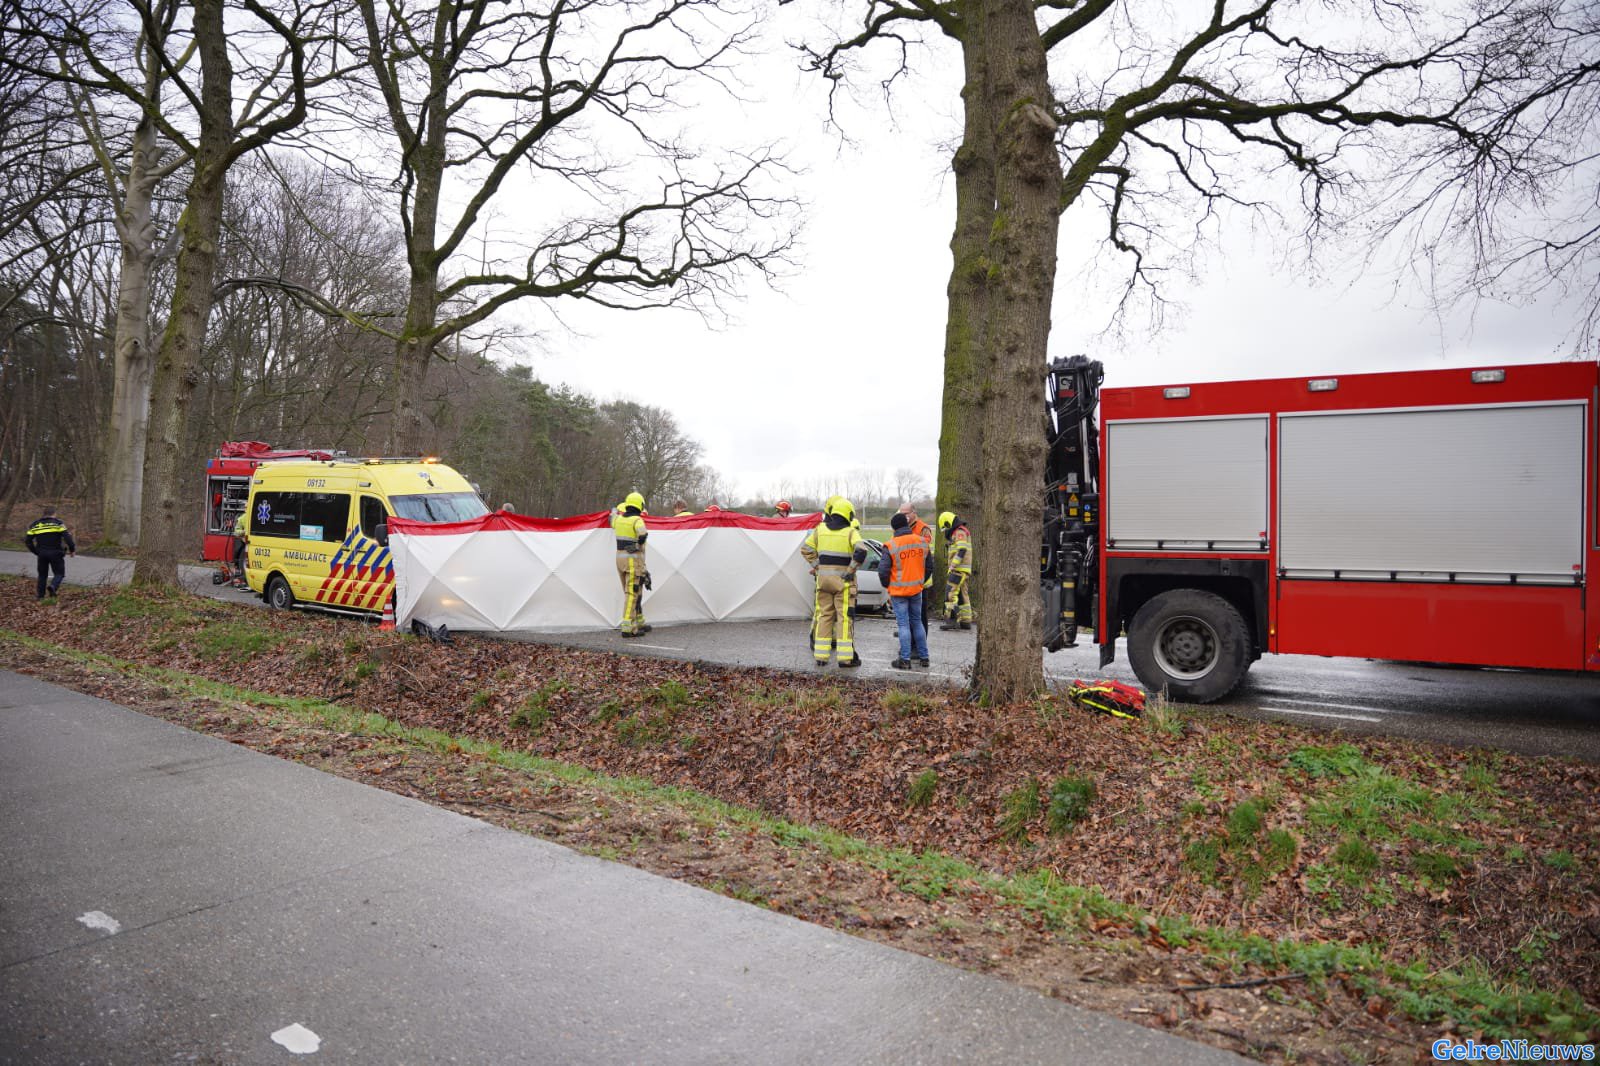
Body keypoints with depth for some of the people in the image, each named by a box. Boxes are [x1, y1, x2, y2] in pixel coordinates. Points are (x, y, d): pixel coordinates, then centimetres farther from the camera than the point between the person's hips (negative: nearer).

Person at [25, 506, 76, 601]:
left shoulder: (35, 525, 12)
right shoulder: (58, 523, -1)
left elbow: (28, 540, 10)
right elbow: (67, 537, -12)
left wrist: (36, 551, 19)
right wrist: (72, 549, -4)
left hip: (41, 553, 4)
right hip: (55, 553, -4)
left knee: (42, 574, 16)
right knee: (59, 573, 4)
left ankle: (40, 596, 15)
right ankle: (53, 586, -25)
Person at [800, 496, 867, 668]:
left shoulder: (820, 529, 5)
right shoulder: (850, 532, -6)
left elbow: (806, 549, 7)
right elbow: (861, 551, -20)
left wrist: (817, 566, 10)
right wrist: (851, 571, -12)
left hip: (823, 577, 3)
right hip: (842, 580, -3)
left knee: (824, 615, 11)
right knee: (844, 617, 1)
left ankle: (820, 655, 12)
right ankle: (845, 657, 1)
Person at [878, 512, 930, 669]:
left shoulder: (891, 545, -15)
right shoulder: (921, 541, -1)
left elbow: (883, 570, -15)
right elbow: (928, 565, 11)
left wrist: (887, 585, 2)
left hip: (899, 591, -4)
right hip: (917, 589, 4)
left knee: (903, 624, 1)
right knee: (917, 622, 16)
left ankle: (905, 660, 2)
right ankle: (923, 657, 20)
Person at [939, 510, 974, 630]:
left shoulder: (960, 532, -11)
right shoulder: (958, 533, 22)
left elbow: (961, 551, -22)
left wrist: (952, 566, -24)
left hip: (958, 570, -11)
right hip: (961, 570, 11)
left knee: (950, 593, -15)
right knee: (962, 596, 10)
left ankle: (951, 620, -19)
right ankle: (965, 621, 13)